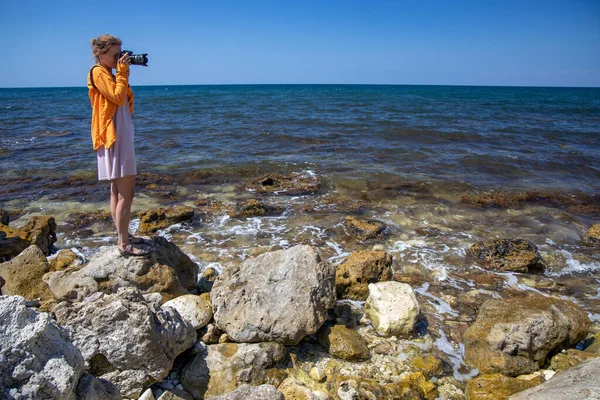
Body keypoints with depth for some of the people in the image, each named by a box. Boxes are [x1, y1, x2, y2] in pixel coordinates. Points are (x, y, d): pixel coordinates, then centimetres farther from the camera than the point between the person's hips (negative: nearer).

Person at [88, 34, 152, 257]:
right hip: (114, 138, -10)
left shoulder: (108, 74, 18)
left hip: (121, 137, 10)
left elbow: (124, 99, 15)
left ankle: (124, 237, 22)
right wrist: (122, 72, -14)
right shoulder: (98, 73, -8)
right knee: (125, 194, -9)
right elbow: (118, 98, -20)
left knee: (118, 192, 13)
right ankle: (124, 245, -4)